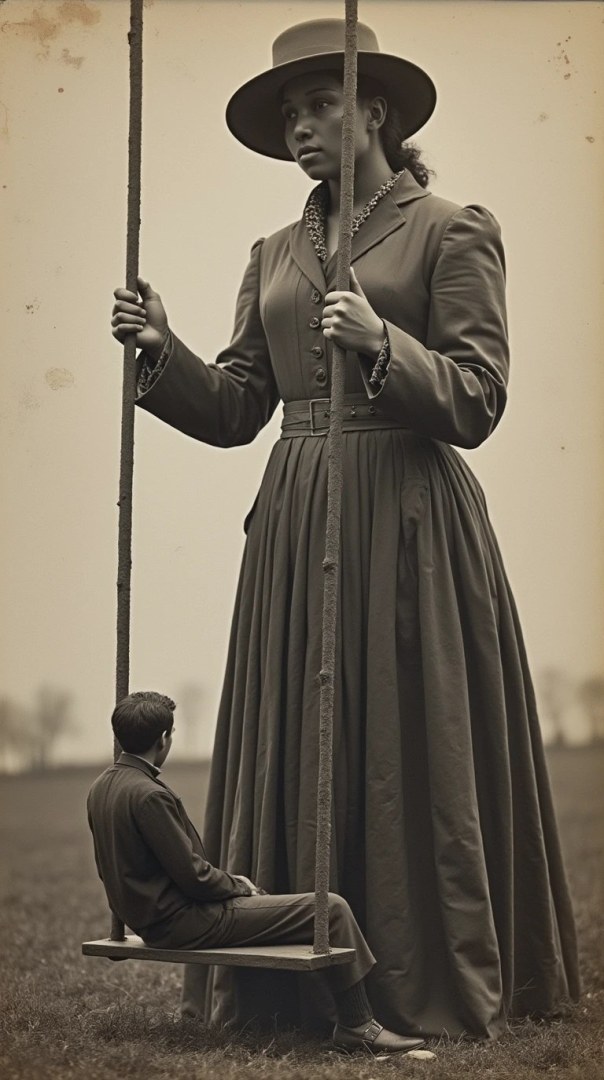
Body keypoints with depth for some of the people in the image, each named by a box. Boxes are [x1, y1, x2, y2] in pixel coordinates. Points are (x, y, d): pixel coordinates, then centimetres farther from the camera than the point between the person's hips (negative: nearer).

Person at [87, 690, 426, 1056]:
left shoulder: (101, 788, 6)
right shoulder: (149, 795, -24)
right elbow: (192, 875, -22)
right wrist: (236, 885, 0)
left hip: (150, 917, 10)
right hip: (186, 923, -10)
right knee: (331, 908, -8)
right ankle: (357, 1026, 3)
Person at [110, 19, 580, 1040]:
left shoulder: (453, 231, 0)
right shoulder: (275, 253, 16)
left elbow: (478, 403, -7)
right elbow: (236, 409, 12)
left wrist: (381, 342, -21)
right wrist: (163, 352, -3)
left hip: (408, 521, -5)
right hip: (296, 523, 5)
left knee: (411, 753, -1)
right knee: (294, 753, 6)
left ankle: (435, 986, 11)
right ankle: (295, 983, 15)